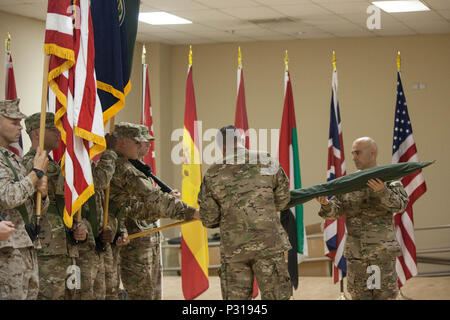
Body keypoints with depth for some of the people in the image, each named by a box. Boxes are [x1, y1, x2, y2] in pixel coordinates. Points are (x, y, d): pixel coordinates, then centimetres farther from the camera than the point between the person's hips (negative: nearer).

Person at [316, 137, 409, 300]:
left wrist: (382, 192, -35)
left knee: (384, 295, -2)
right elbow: (335, 210, 2)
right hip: (355, 254, 4)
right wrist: (326, 205, -22)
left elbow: (400, 205, -16)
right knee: (358, 295, 8)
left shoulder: (389, 180, 0)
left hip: (382, 252, -4)